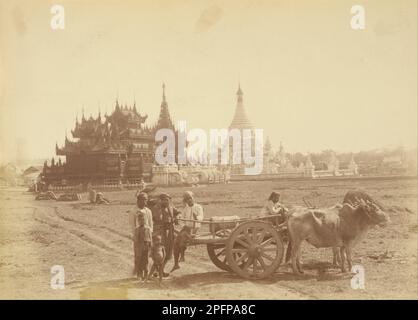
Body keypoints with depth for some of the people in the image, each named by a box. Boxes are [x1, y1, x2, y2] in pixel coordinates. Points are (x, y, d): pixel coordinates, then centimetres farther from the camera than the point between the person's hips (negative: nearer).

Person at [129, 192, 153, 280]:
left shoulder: (148, 211, 10)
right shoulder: (134, 212, 3)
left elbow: (151, 223, 12)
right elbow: (132, 224, 2)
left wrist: (150, 233, 3)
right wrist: (135, 235, -5)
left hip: (147, 233, 2)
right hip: (138, 233, -2)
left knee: (146, 254, 1)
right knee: (138, 254, -4)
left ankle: (145, 273, 6)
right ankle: (138, 272, 5)